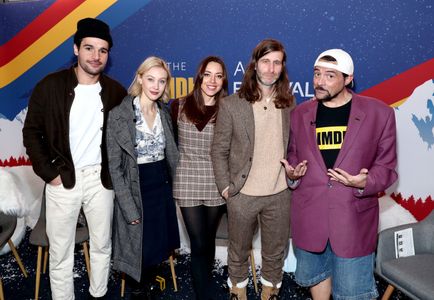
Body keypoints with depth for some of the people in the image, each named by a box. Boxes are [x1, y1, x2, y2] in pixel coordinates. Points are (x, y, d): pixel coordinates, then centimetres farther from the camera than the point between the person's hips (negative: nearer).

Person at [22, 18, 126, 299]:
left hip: (100, 178, 2)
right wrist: (49, 172, -7)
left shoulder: (116, 91, 0)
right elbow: (32, 132, -1)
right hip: (62, 179, -1)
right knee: (60, 252, 8)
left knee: (102, 245, 13)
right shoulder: (50, 86, -6)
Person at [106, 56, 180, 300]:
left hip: (162, 187, 5)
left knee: (159, 249, 16)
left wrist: (174, 187, 7)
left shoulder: (165, 113, 4)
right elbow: (114, 166, -13)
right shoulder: (119, 115, -13)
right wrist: (129, 207, -15)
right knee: (141, 251, 7)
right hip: (135, 190, -5)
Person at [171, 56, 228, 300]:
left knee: (208, 240, 17)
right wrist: (175, 173, 5)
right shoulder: (180, 107, 0)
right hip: (187, 185, -1)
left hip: (216, 186, 1)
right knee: (199, 243, 2)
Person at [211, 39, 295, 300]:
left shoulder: (289, 104, 1)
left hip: (279, 193, 2)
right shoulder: (231, 105, -8)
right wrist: (225, 187, -7)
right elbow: (219, 150, -4)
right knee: (239, 249, 18)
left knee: (275, 251, 18)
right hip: (242, 194, -2)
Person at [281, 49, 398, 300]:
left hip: (354, 219, -2)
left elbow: (386, 166, 0)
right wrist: (292, 174, -6)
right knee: (316, 277, 21)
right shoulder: (299, 114, 4)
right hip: (309, 217, 3)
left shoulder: (379, 113, -4)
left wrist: (366, 183, -20)